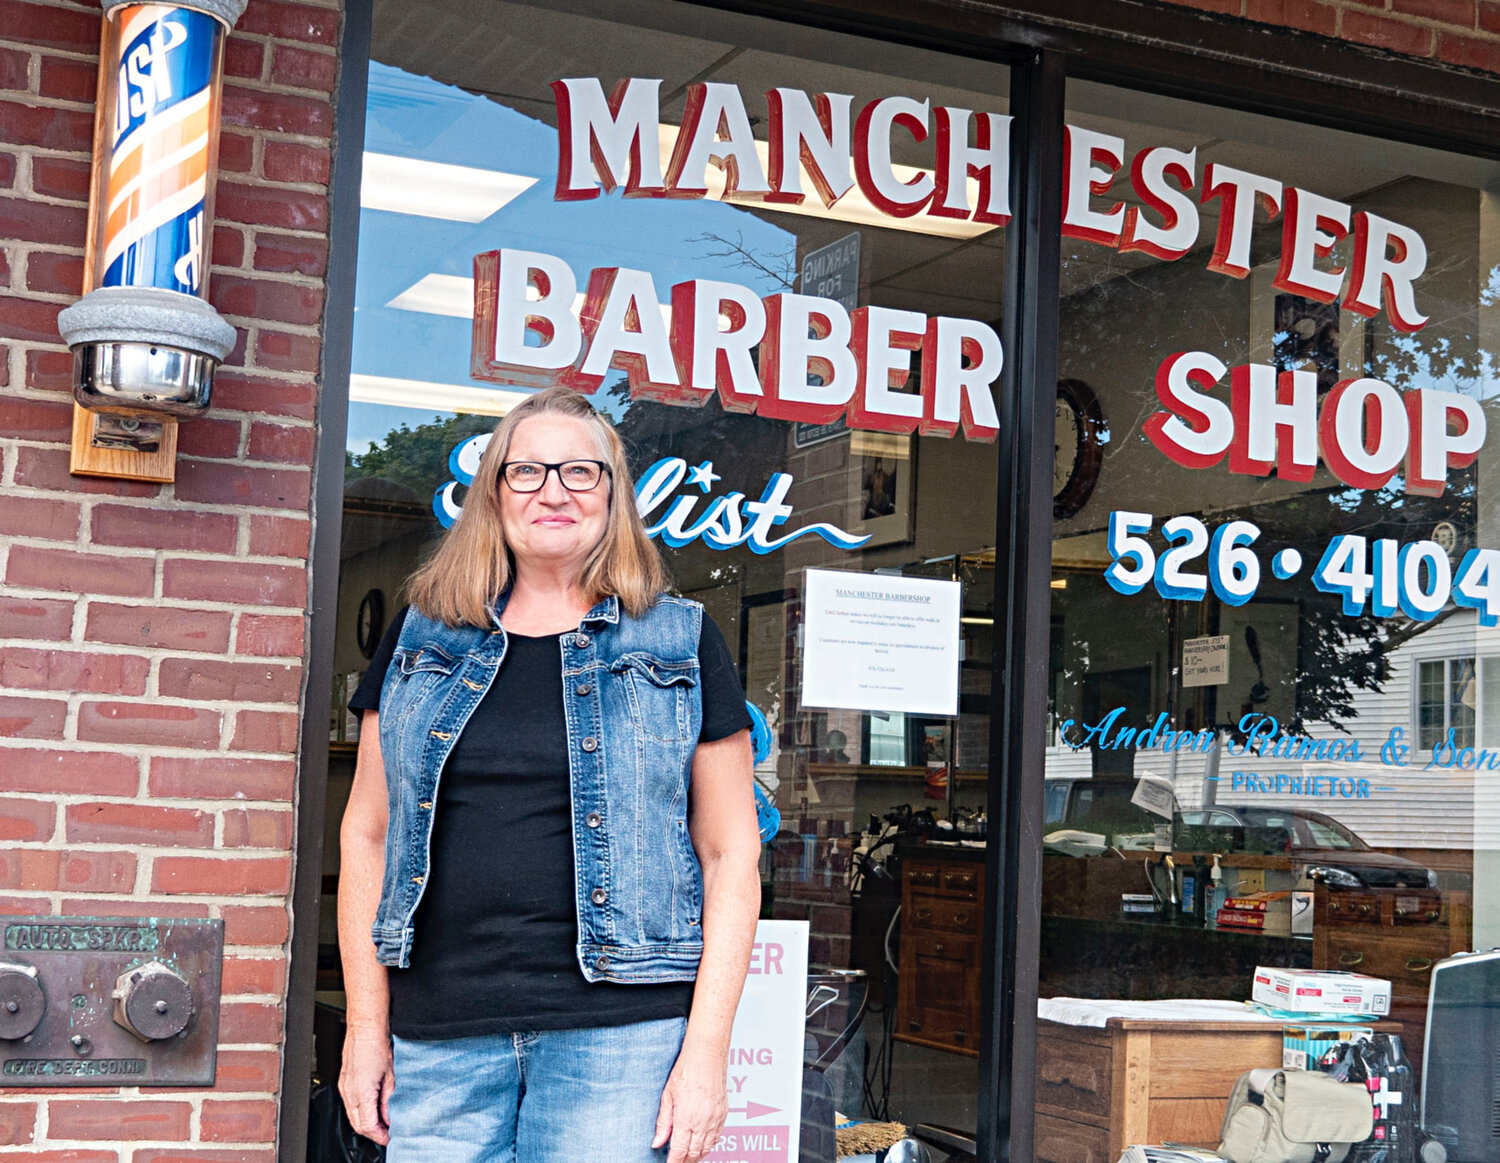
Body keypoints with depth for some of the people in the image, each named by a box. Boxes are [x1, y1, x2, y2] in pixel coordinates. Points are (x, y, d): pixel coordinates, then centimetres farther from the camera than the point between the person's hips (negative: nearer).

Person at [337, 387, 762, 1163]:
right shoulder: (422, 638, 11)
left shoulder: (681, 646, 5)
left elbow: (730, 854, 3)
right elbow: (367, 835, 13)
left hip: (618, 1037, -2)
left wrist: (707, 1049, -5)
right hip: (437, 1037, 2)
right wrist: (366, 1025, 7)